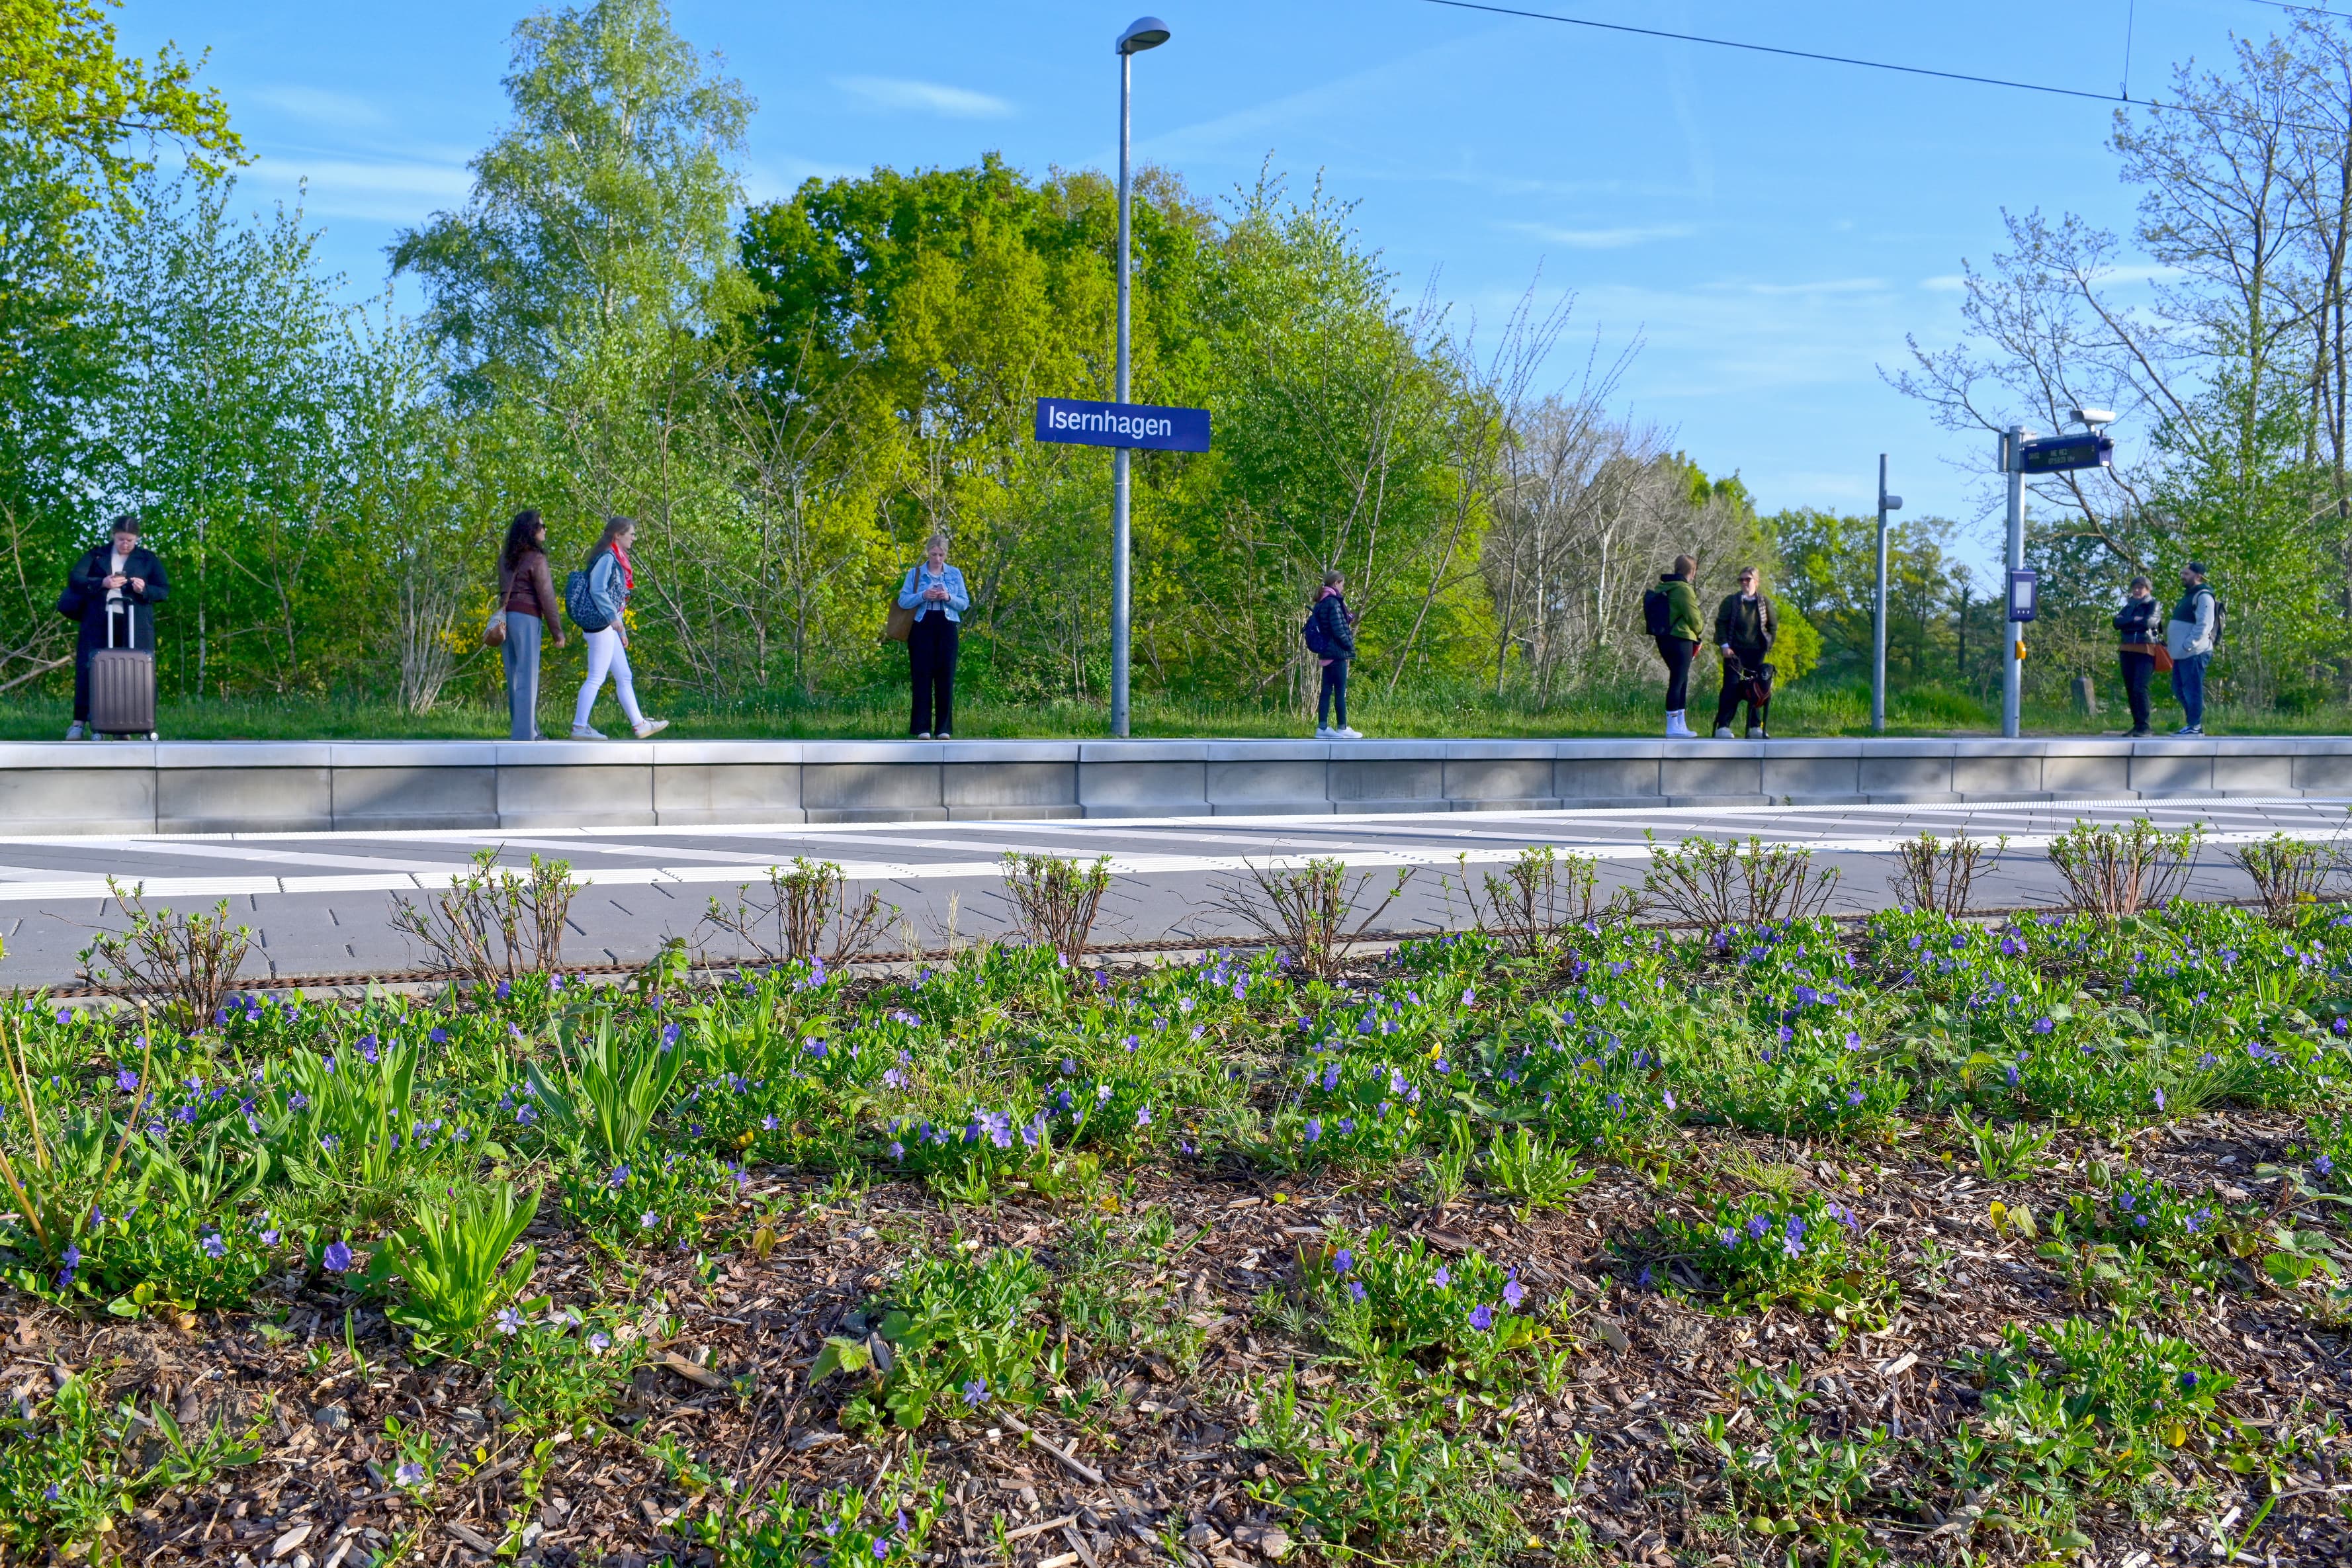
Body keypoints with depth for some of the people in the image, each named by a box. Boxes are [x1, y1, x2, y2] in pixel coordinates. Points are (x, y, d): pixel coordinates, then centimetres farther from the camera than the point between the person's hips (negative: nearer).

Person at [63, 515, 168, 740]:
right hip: (98, 621, 0)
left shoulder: (148, 559, 12)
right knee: (89, 668, -3)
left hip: (135, 624, 0)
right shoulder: (96, 555, 12)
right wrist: (102, 583, -13)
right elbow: (74, 578, 3)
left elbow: (164, 590, 10)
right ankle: (80, 722, -2)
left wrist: (145, 589, -11)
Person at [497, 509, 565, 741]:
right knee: (527, 677, -5)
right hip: (526, 617, -8)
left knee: (515, 676, 11)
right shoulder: (536, 559, -9)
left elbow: (504, 590, 14)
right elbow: (546, 597, -9)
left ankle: (531, 730, 18)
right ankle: (524, 732, -6)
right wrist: (558, 631, -5)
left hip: (505, 615, 8)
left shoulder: (505, 558, 13)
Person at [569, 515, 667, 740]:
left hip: (610, 627, 10)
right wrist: (613, 617, -28)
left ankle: (639, 725, 16)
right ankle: (579, 727, -5)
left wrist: (622, 631, 22)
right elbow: (597, 590, -22)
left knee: (624, 677, 12)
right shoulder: (607, 558, -12)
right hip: (601, 624, -10)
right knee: (596, 678, -8)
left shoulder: (616, 559, 18)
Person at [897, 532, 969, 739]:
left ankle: (944, 728, 4)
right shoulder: (915, 573, 5)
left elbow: (965, 603, 6)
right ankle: (923, 728, -2)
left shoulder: (955, 574, 10)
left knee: (946, 676, -1)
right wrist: (923, 596, -17)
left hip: (946, 627, 1)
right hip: (922, 627, -1)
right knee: (922, 675, -4)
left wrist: (949, 598, -12)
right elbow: (903, 601, -1)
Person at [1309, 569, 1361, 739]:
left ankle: (1322, 728, 9)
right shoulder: (1334, 602, -14)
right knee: (1340, 691, -4)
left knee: (1326, 690, 9)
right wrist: (1350, 647, -7)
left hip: (1326, 653, 9)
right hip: (1338, 652, -9)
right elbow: (1338, 629, -18)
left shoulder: (1321, 603, 14)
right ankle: (1342, 728, 0)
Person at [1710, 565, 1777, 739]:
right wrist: (1725, 645, -10)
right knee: (1731, 687, -8)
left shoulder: (1764, 602, 7)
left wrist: (1768, 645, 5)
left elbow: (1773, 625, 14)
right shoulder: (1731, 601, 1)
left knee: (1757, 688, 5)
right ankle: (1723, 726, -9)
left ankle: (1755, 727, 11)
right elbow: (1720, 623, -1)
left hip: (1756, 652, 3)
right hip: (1735, 651, -3)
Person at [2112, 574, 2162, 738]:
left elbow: (2149, 622, -12)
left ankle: (2144, 726, -15)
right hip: (2127, 651, 6)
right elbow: (2117, 622, 5)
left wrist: (2127, 623, 0)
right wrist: (2135, 621, -8)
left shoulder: (2153, 605, 5)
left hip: (2145, 651, -6)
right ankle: (2136, 725, 9)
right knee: (2130, 689, 4)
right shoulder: (2128, 606, 20)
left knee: (2140, 688, -16)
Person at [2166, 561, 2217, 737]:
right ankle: (2193, 723, 19)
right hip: (2182, 653, 10)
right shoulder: (2188, 596, 23)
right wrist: (2172, 644, 18)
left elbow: (2204, 625, -19)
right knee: (2179, 689, 12)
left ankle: (2195, 726, -6)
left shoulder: (2203, 596, -8)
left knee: (2192, 689, -9)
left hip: (2194, 652, -10)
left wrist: (2188, 645, -23)